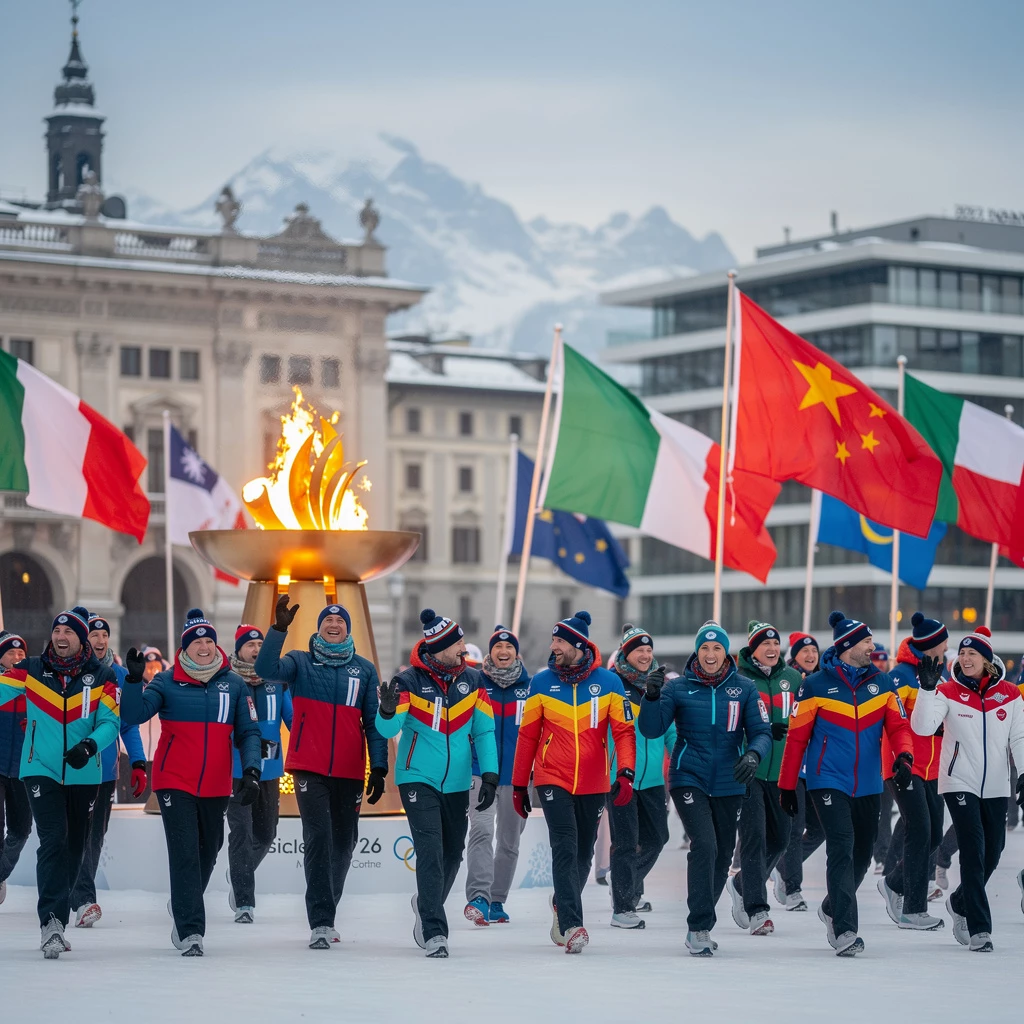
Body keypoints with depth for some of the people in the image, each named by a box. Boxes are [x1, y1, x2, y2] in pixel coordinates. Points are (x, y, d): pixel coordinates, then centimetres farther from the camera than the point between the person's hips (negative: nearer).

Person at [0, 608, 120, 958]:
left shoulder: (101, 678, -1)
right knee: (53, 840, -17)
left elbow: (110, 722, -6)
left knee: (74, 847, 12)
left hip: (84, 775, 3)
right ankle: (51, 921, -22)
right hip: (41, 770, -3)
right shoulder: (31, 671, -2)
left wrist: (89, 746, -23)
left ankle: (57, 918, 27)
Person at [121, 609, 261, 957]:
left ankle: (185, 907, 42)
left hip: (216, 786, 3)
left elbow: (248, 733, 4)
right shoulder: (168, 682, -4)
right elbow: (134, 714, -15)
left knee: (208, 851, 16)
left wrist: (251, 771, -9)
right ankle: (190, 931, -9)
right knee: (185, 854, -10)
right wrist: (134, 678, -30)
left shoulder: (234, 684, 2)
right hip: (175, 782, -3)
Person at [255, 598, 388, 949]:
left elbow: (374, 722, 9)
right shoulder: (301, 662, 5)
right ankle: (320, 923, -15)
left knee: (344, 841, 8)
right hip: (309, 768, -3)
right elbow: (266, 669, -15)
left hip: (349, 772, 3)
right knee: (318, 837, -13)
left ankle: (326, 911, 24)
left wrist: (379, 768, 2)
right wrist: (279, 628, -25)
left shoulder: (364, 669, 9)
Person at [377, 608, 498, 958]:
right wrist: (388, 711, -37)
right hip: (418, 780, -4)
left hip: (457, 783, 4)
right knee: (431, 852, -13)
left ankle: (426, 904, 42)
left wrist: (489, 775, -3)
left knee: (452, 854, 14)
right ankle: (434, 933, -12)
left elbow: (484, 730, 4)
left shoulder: (473, 681, 0)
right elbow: (389, 730, -15)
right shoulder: (410, 681, -11)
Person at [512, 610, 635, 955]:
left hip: (594, 784, 2)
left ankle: (562, 906, 39)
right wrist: (519, 784, 7)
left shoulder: (608, 682, -3)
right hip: (552, 780, -2)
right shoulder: (542, 682, -1)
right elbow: (527, 735, 5)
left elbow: (624, 730, -3)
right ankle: (572, 925, -18)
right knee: (565, 849, -15)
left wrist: (625, 773, -17)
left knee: (583, 854, 13)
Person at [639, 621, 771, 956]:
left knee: (722, 856, 11)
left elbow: (761, 731, 0)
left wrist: (753, 754, -21)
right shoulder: (678, 687, -1)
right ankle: (699, 927, -14)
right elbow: (651, 729, -7)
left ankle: (702, 923, 31)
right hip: (688, 778, -3)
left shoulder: (744, 689, 1)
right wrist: (652, 697, -25)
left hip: (728, 784, 3)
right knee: (704, 845, -20)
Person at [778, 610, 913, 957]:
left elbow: (898, 726, 2)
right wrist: (787, 786, -1)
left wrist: (903, 756, -20)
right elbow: (796, 736, -2)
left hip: (867, 786, 5)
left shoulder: (883, 684, 6)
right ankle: (844, 929, -17)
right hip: (828, 782, -5)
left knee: (862, 856, 13)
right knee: (841, 848, -17)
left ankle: (833, 909, 39)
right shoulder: (816, 686, -6)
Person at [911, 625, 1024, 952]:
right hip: (959, 783, -3)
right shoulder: (948, 692, -5)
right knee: (973, 851, -12)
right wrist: (927, 688, -26)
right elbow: (922, 727, -16)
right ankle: (979, 928, -10)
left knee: (992, 855, 11)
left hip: (996, 787, 3)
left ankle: (960, 903, 39)